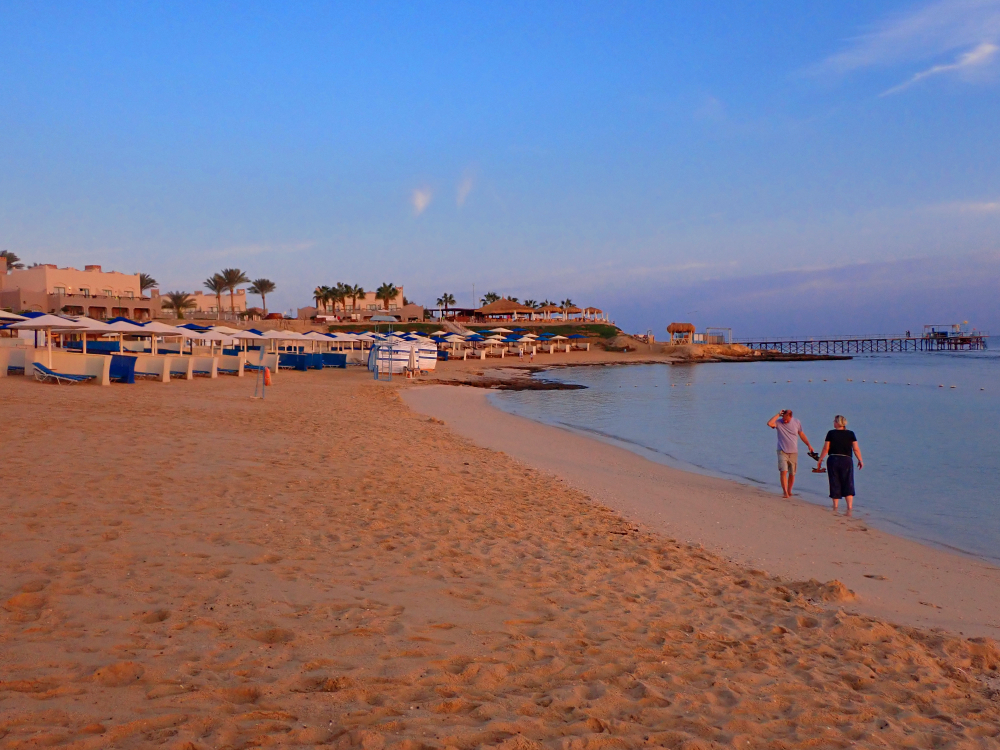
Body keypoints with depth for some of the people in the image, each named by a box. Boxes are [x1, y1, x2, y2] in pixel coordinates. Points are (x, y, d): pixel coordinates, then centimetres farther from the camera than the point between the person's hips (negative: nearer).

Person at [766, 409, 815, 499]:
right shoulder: (778, 422, -5)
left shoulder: (797, 422, 3)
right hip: (782, 451, -3)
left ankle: (789, 491, 24)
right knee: (783, 471, -16)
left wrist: (808, 445, 14)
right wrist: (778, 414, -20)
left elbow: (801, 434, 16)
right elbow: (769, 423, -27)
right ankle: (785, 492, -17)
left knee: (792, 474, 8)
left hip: (793, 452, 3)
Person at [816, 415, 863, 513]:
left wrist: (820, 460, 6)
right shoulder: (850, 434, 0)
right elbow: (856, 449, -1)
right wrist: (860, 460, 10)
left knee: (834, 484, 8)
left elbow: (826, 448, -3)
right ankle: (849, 508, -7)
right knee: (848, 484, 3)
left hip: (833, 460, 0)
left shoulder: (831, 433, -3)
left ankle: (835, 507, 13)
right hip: (846, 460, 0)